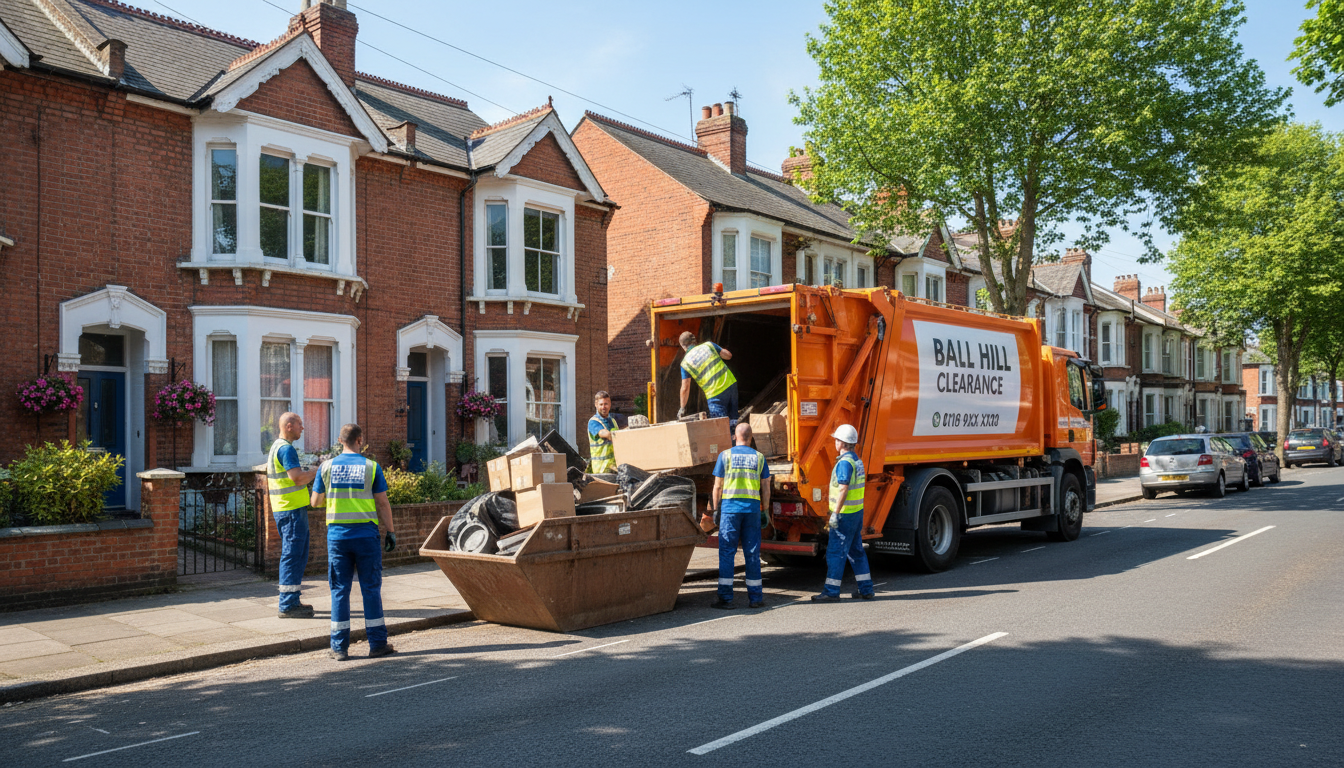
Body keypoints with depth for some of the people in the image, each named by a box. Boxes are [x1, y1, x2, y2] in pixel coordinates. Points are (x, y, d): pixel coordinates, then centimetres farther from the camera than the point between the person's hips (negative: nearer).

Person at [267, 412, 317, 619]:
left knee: (299, 555, 16)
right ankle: (287, 606, -5)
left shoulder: (276, 447, 18)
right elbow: (297, 477, -24)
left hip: (284, 508, 11)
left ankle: (291, 601, 22)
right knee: (292, 555, -8)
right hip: (292, 509, -11)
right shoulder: (286, 448, -15)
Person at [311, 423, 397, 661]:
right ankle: (377, 643, 9)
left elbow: (316, 501, 10)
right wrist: (390, 532, 5)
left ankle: (340, 647, 7)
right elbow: (383, 503, -2)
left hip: (337, 534, 2)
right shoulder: (371, 467, -3)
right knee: (371, 588, 5)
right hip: (366, 534, -2)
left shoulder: (327, 466, 2)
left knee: (339, 590, 6)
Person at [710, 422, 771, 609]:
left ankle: (725, 597, -2)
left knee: (727, 552, 1)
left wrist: (716, 510, 8)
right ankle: (755, 597, 10)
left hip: (730, 507, -2)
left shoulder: (725, 455, 2)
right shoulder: (759, 457, 7)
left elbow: (718, 486, 1)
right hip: (752, 508, 2)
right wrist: (765, 511, 13)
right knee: (752, 553, 7)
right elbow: (765, 488, 6)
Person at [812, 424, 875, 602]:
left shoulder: (845, 462, -17)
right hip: (857, 512, 10)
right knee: (856, 551, 15)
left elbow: (843, 490, -22)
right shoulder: (857, 460, 13)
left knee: (835, 552, -5)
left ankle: (831, 592, -2)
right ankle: (866, 589, 18)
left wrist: (835, 514, -21)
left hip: (845, 514, -10)